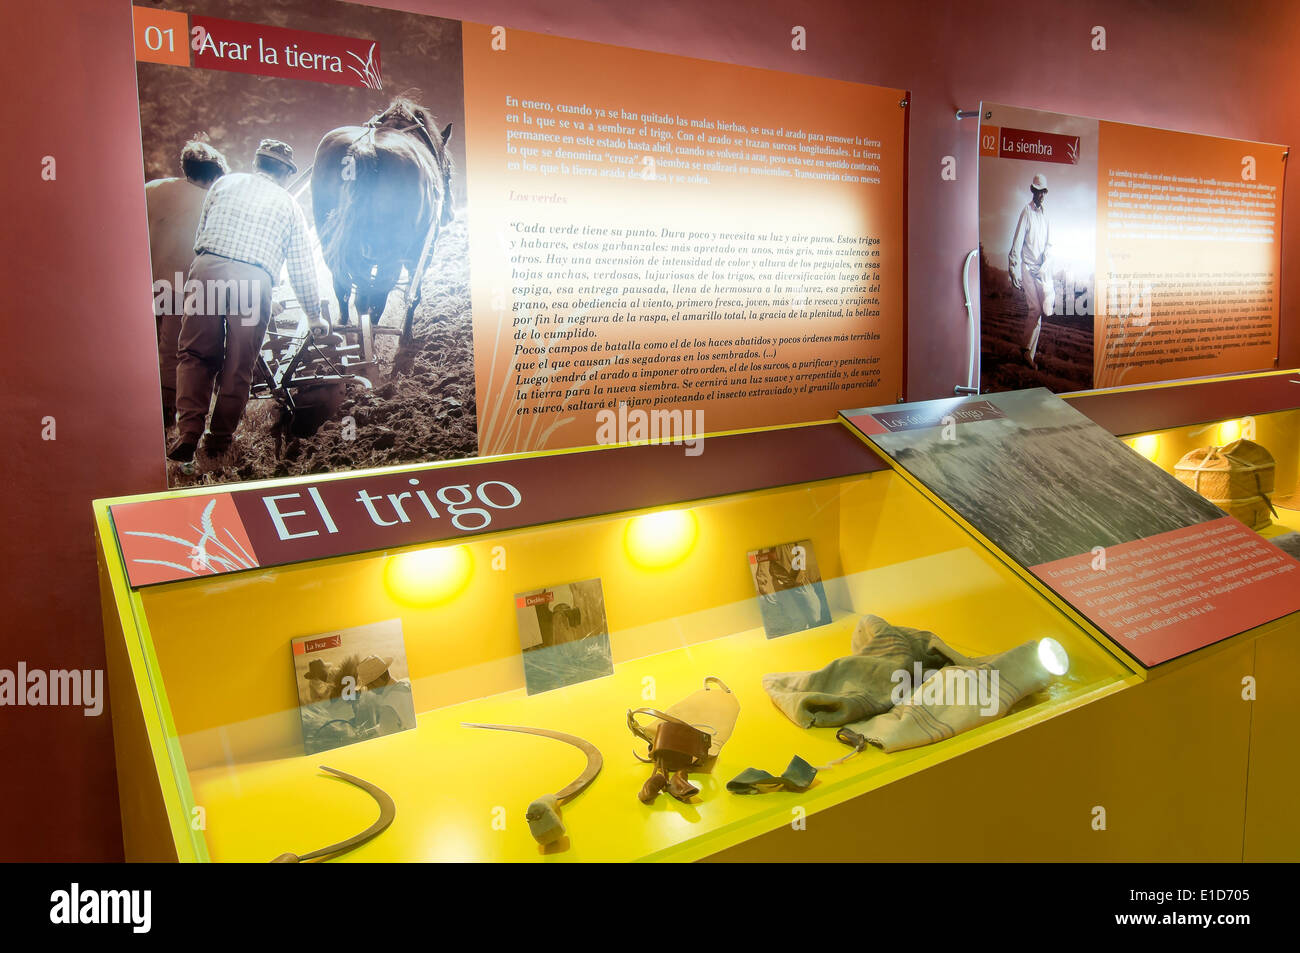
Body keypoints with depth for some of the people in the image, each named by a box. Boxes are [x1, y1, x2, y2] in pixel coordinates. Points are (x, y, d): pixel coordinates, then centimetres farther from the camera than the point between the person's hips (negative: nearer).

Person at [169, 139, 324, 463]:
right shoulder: (289, 205, 20)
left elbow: (199, 234, 21)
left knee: (196, 354, 6)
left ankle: (188, 433, -5)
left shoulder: (225, 183, 23)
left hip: (207, 268, 1)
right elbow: (302, 269, 22)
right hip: (255, 279, -1)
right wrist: (314, 316, 31)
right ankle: (219, 438, 11)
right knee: (238, 366, 8)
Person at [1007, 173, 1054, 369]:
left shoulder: (1045, 213, 13)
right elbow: (1017, 244, -10)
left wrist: (1045, 263, -4)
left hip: (1044, 268, 6)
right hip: (1028, 266, -6)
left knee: (1046, 307, -2)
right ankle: (1027, 350, -1)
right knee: (1035, 308, -12)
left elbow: (1049, 243, 13)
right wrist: (1014, 271, -16)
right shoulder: (1026, 212, -6)